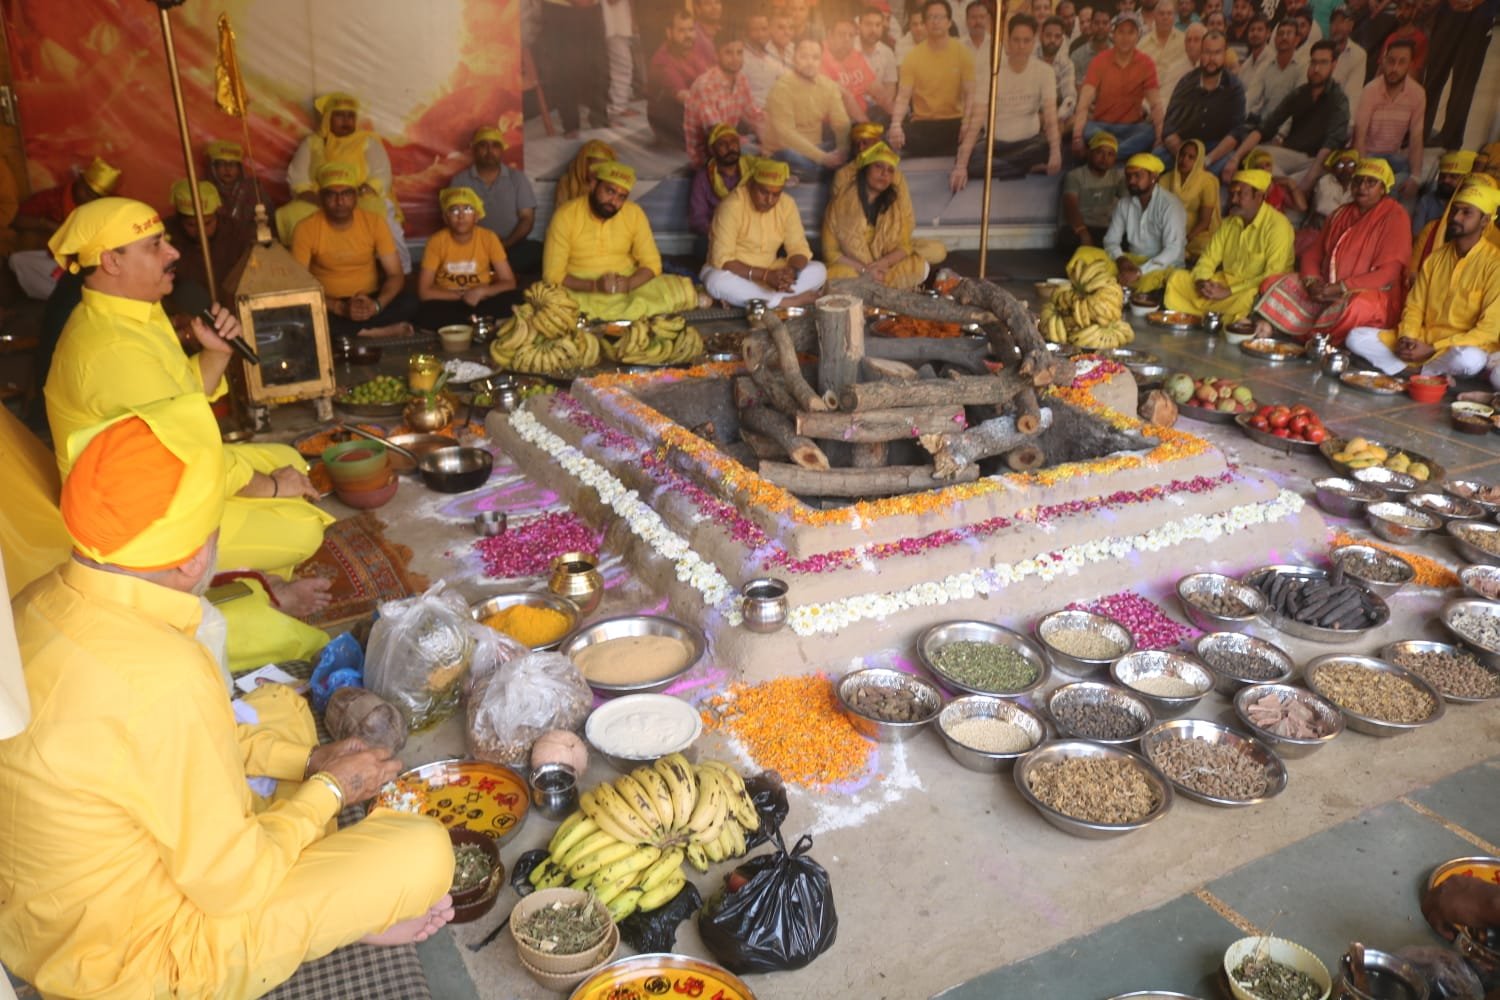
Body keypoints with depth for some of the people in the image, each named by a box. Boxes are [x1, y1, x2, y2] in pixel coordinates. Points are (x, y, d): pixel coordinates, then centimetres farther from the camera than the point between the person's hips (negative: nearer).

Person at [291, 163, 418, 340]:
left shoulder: (374, 222, -5)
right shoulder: (306, 229, -11)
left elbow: (396, 275, -6)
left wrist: (376, 305, -27)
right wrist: (341, 308, -29)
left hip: (368, 301, 1)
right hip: (330, 305, -1)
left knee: (408, 303, -28)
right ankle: (381, 332, -24)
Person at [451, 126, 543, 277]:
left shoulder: (517, 178, 10)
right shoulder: (460, 181, 9)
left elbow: (527, 218, 5)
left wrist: (505, 244, -13)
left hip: (512, 246, 1)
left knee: (537, 252, -30)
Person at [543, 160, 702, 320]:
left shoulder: (634, 213, 0)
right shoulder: (565, 216, -9)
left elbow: (652, 264, 1)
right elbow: (553, 275, -11)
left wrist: (628, 283, -21)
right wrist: (594, 285, -26)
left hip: (628, 287, 3)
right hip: (582, 291, -2)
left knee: (683, 290, -19)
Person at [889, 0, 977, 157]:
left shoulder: (962, 53, 1)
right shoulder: (912, 56, 1)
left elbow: (970, 94, -5)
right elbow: (903, 96, -6)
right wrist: (896, 124, -27)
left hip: (954, 122, 0)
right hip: (922, 124, 0)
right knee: (892, 137, -27)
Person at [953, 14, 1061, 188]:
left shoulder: (1045, 71, -8)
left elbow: (1050, 115, -19)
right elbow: (976, 120, -21)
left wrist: (1055, 152, -41)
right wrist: (961, 165, -34)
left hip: (1029, 141, 1)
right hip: (995, 142, -1)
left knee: (1057, 146, -32)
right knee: (968, 162, -32)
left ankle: (993, 165, -16)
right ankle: (1031, 168, -17)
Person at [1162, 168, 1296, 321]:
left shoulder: (1278, 226, -13)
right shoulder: (1229, 222, 10)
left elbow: (1273, 277, -20)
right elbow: (1208, 258, 11)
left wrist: (1229, 292, -25)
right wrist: (1202, 280, -13)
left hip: (1255, 290, -7)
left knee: (1245, 299, -41)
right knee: (1177, 279, -7)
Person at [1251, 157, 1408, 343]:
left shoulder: (1394, 216, -4)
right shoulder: (1342, 214, 17)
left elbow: (1389, 272, -14)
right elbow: (1314, 252, 13)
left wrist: (1339, 288, -21)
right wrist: (1312, 281, -10)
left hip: (1370, 294, -6)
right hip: (1326, 289, 7)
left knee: (1355, 306, -41)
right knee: (1274, 284, -10)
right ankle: (1266, 327, -31)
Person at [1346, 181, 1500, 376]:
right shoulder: (1435, 257, 11)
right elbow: (1414, 307, 10)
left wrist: (1431, 350, -20)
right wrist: (1406, 338, -12)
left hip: (1462, 347, -5)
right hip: (1422, 340, 5)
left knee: (1468, 360, -41)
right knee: (1357, 337, -11)